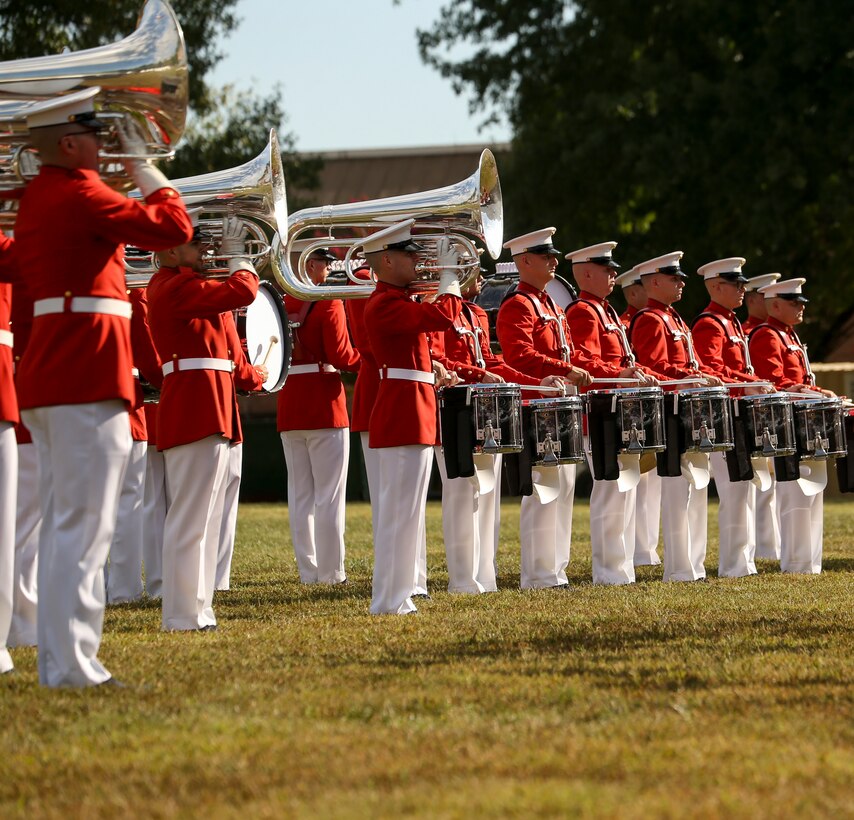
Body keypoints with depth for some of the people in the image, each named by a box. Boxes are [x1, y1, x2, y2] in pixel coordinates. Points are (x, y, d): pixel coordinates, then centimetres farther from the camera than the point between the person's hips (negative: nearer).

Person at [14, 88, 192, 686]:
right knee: (84, 526, -9)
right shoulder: (80, 195, -13)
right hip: (87, 375, -10)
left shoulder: (36, 197, 15)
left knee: (63, 524, 12)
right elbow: (172, 227, -15)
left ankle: (58, 662, 14)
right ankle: (72, 666, -11)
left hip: (46, 375, 10)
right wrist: (144, 166, -3)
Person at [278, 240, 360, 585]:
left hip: (288, 404, 6)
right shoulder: (328, 303, -11)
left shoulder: (280, 303, 7)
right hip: (324, 402, -6)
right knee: (329, 493, -2)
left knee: (300, 493, 9)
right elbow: (342, 357, -15)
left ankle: (308, 570, 9)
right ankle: (331, 572, -2)